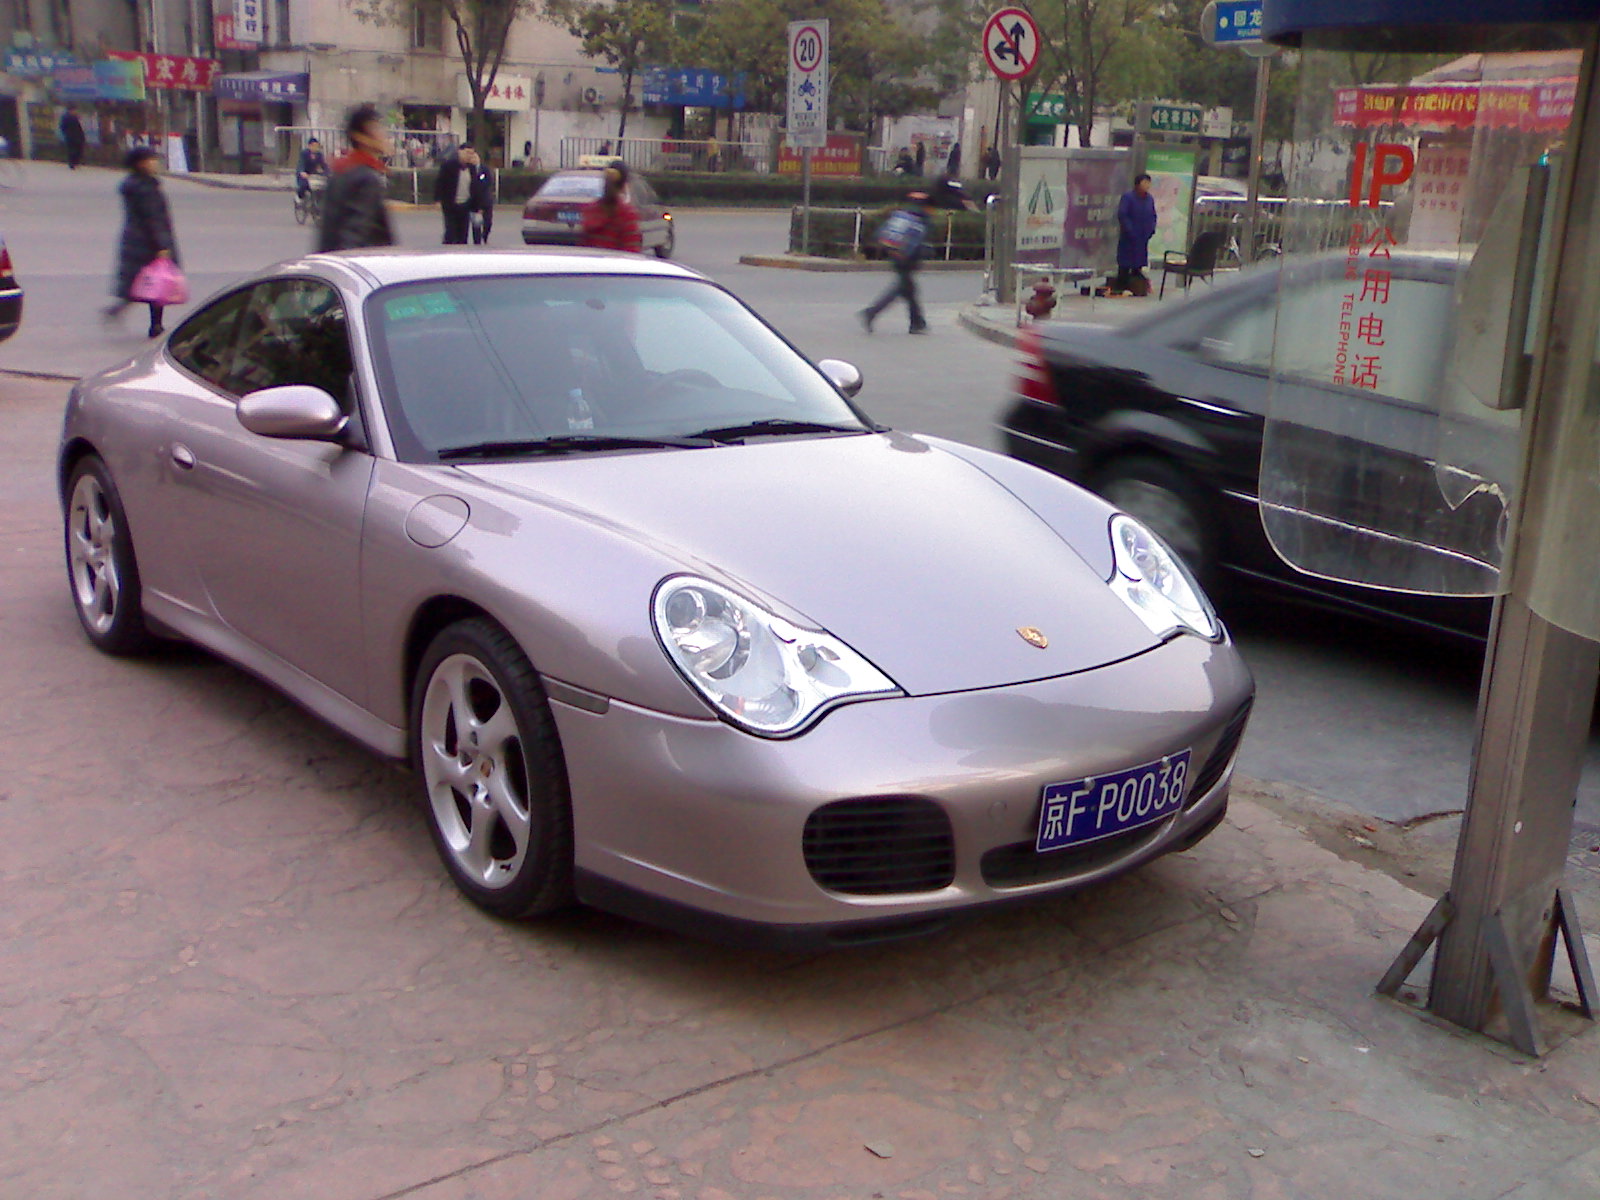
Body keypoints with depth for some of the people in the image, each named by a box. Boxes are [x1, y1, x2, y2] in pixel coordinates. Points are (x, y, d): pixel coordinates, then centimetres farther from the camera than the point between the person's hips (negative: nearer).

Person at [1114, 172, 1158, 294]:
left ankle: (1136, 288, 17)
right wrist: (1130, 231, -17)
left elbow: (1153, 216, 17)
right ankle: (1122, 287, 2)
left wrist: (1151, 229, 2)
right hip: (1129, 238, -6)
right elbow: (1122, 215, -14)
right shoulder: (1127, 197, -9)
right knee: (1125, 263, -3)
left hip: (1143, 237, 6)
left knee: (1139, 262, 9)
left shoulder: (1150, 199, 10)